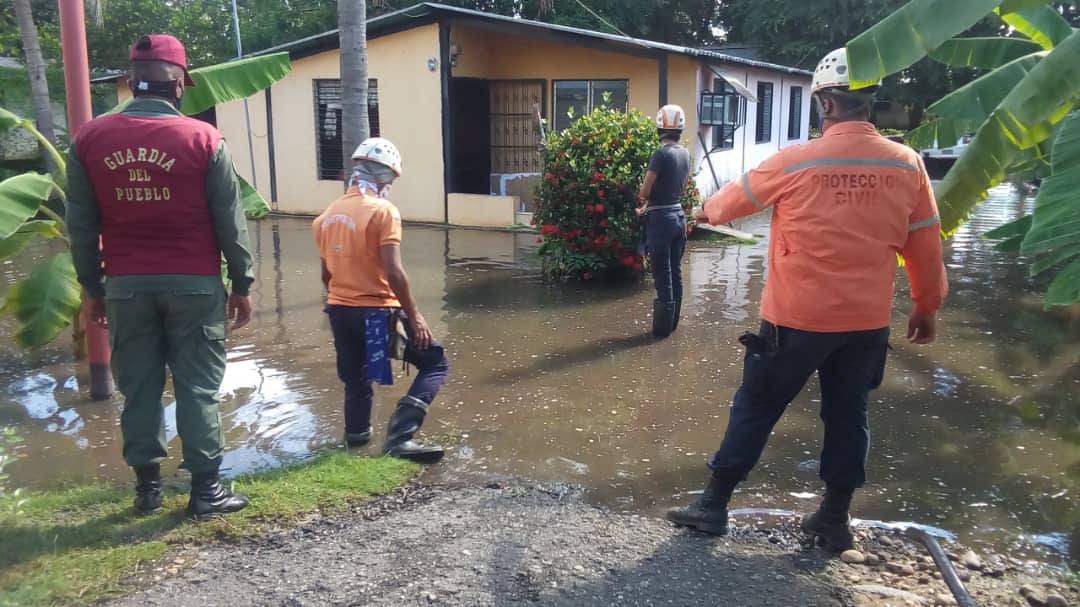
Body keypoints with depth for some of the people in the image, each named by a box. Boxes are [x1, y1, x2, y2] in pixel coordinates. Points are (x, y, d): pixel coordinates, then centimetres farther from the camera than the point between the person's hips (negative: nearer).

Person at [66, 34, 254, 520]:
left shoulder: (90, 139, 2)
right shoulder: (203, 138, -7)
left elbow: (81, 226, 5)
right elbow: (230, 221, -4)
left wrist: (93, 288, 14)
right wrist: (242, 284, 3)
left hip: (126, 285, 3)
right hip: (194, 284, -2)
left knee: (139, 387, 12)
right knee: (197, 388, 4)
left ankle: (147, 486, 20)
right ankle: (205, 489, 8)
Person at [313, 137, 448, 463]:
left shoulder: (328, 215, 9)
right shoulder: (382, 211, -13)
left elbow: (326, 273, 15)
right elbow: (393, 271, -20)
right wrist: (414, 315, -14)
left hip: (339, 309, 7)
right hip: (376, 311, -7)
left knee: (355, 379, 22)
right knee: (435, 364, 3)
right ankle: (399, 436, -11)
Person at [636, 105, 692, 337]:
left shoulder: (661, 154, -17)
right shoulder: (685, 153, 5)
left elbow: (644, 191, -14)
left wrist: (644, 201, 10)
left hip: (661, 219, -7)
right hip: (678, 215, 7)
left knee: (663, 275, 0)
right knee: (675, 272, 14)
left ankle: (662, 326, 7)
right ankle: (672, 322, 24)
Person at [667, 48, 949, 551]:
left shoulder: (795, 161, -12)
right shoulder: (907, 164, -3)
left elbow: (736, 198, 7)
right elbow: (925, 246, 5)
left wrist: (707, 211, 28)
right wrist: (927, 307, 18)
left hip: (797, 318, -3)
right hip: (867, 321, 4)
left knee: (755, 409, 9)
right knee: (848, 414, 17)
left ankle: (714, 505, 18)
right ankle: (835, 519, 28)